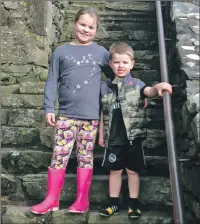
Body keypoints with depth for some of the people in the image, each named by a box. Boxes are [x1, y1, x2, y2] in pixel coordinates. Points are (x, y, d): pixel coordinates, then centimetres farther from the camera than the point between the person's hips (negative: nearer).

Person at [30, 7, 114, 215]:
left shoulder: (101, 52, 5)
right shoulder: (61, 51, 5)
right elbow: (52, 82, 3)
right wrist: (49, 108, -4)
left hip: (90, 115, 0)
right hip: (66, 114, 0)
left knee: (85, 157, 8)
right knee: (59, 156, 3)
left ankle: (82, 199, 20)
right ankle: (52, 199, 15)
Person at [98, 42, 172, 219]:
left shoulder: (136, 84, -1)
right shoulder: (105, 87, 6)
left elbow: (149, 92, -23)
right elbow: (102, 114, 10)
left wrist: (157, 87, -46)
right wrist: (101, 135, 12)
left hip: (133, 137, -2)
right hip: (113, 139, 2)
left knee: (133, 171, 8)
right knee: (114, 170, 12)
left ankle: (133, 205, 21)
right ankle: (114, 204, 25)